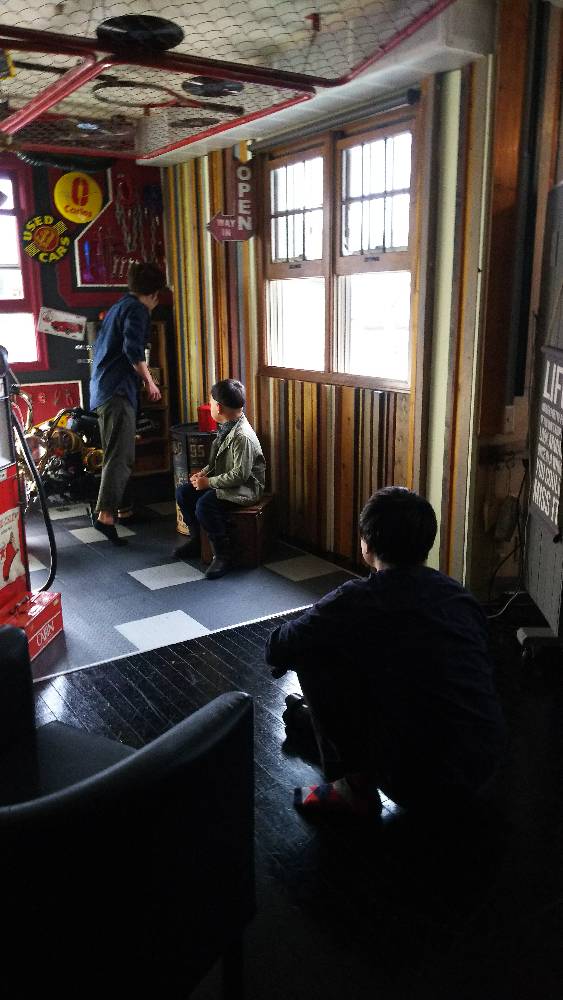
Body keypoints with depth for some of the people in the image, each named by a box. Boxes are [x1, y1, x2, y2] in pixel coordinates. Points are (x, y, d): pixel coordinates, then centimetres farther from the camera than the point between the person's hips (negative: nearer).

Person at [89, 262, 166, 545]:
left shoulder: (117, 307, 22)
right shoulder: (137, 310, -6)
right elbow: (133, 349, -21)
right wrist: (149, 381, -10)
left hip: (102, 389, 10)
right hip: (118, 391, -10)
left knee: (116, 454, 17)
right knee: (121, 456, -14)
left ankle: (107, 507, 24)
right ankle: (105, 515, -21)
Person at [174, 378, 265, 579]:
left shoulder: (242, 436, -26)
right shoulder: (226, 427, 5)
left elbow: (240, 475, -27)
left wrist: (209, 482, -20)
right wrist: (203, 473, 1)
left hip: (245, 488, -10)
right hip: (223, 480, 10)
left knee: (204, 504, -30)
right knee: (183, 492, 4)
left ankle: (223, 556, -15)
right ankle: (196, 540, 19)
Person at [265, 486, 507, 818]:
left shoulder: (357, 600, -15)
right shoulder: (461, 595, 3)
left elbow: (276, 650, -4)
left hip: (417, 781, -6)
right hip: (487, 764, 7)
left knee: (314, 656, 2)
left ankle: (355, 785, 10)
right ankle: (313, 714, 48)